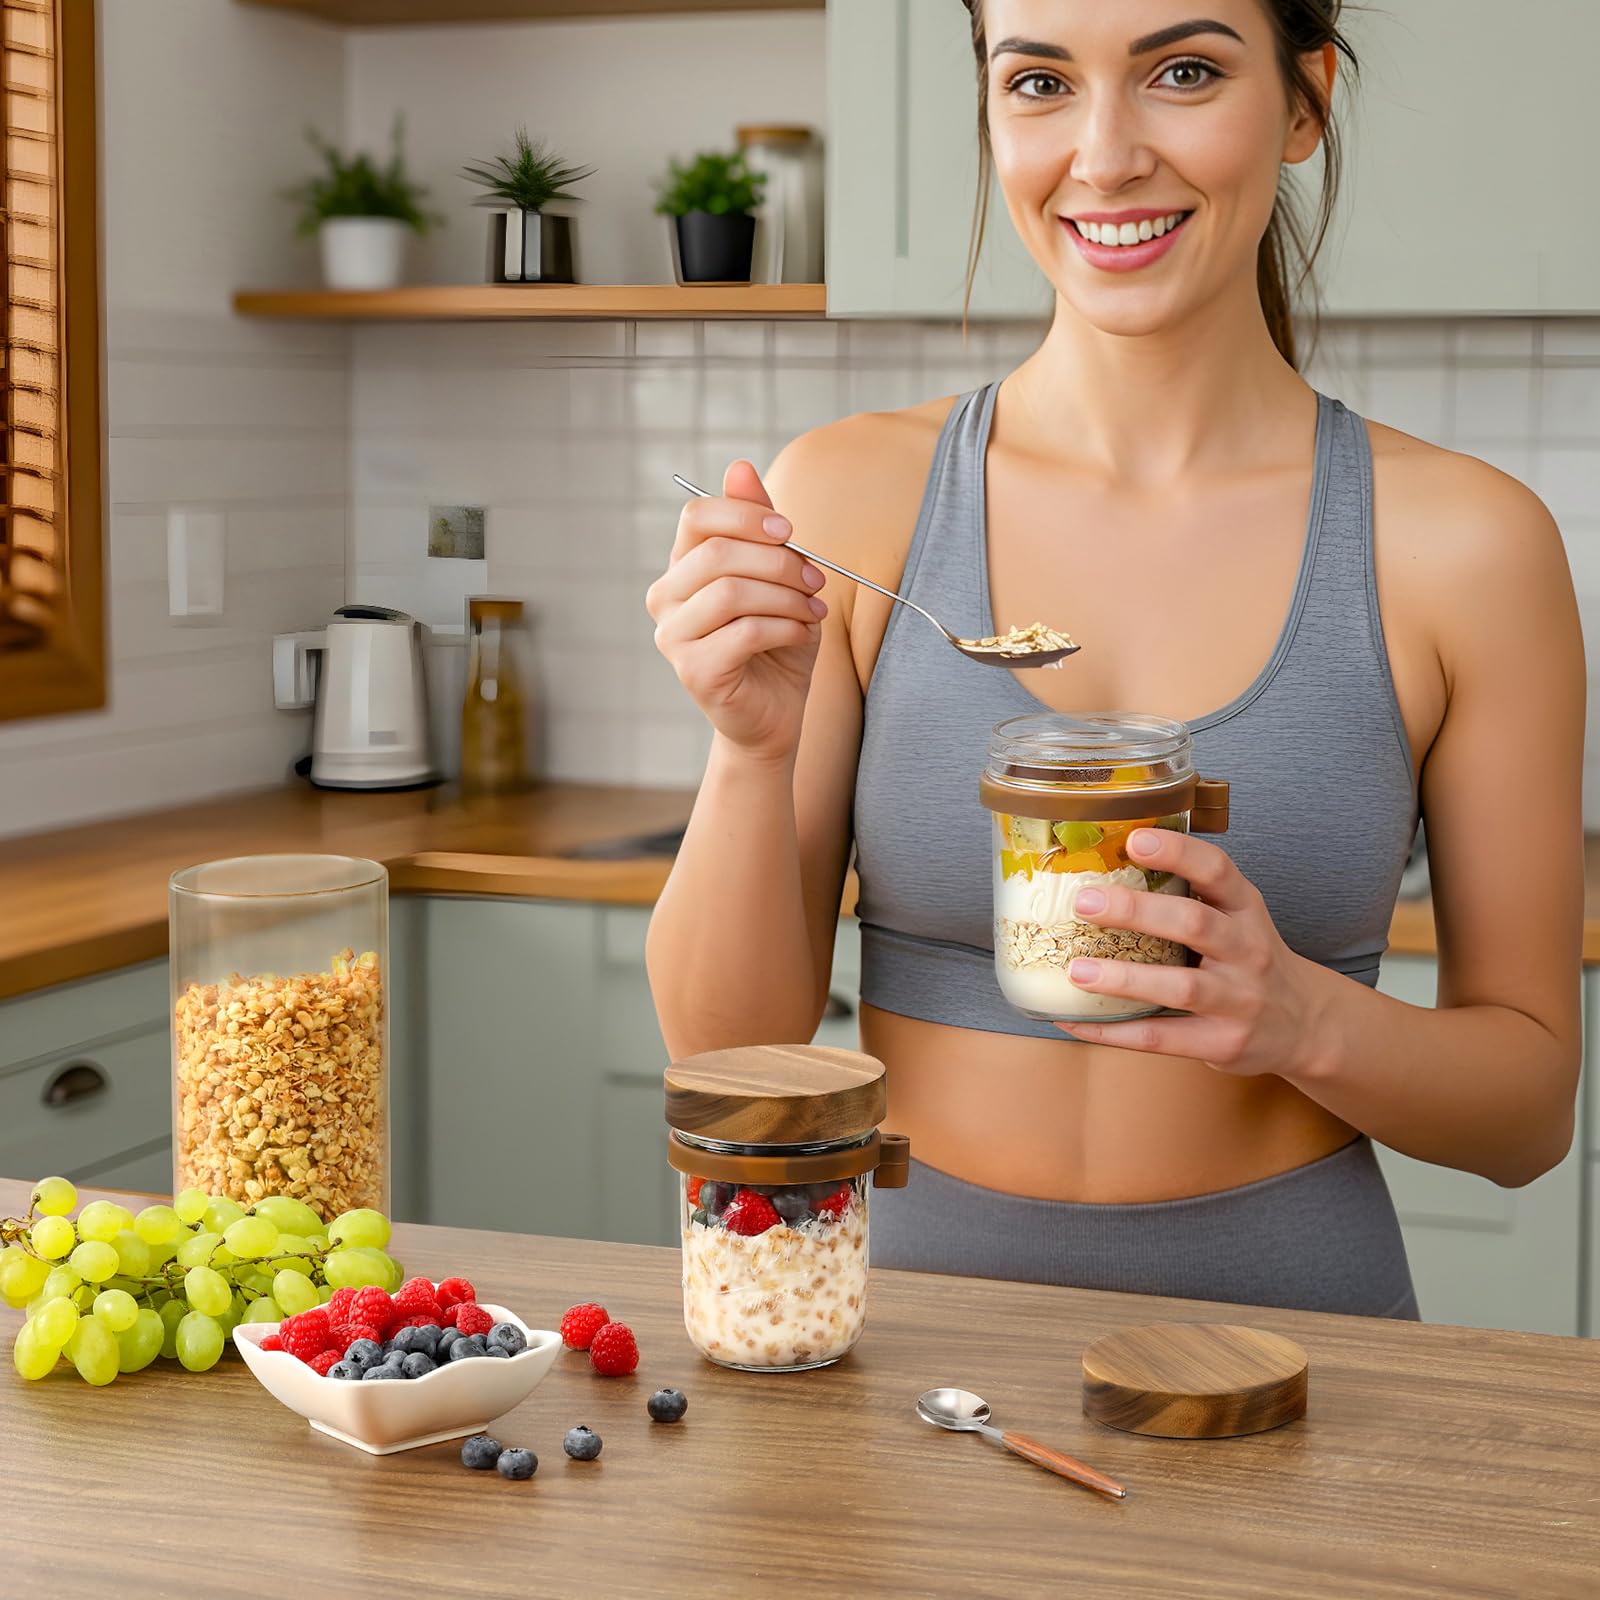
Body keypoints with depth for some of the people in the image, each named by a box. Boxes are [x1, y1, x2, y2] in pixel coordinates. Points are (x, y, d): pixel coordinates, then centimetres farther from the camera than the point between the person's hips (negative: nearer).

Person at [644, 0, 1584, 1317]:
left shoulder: (1464, 543, -3)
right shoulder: (849, 499, -1)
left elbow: (1534, 1104, 4)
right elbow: (729, 1056, 1)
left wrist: (1304, 1021, -15)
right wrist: (752, 753, -15)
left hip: (1281, 1305, 0)